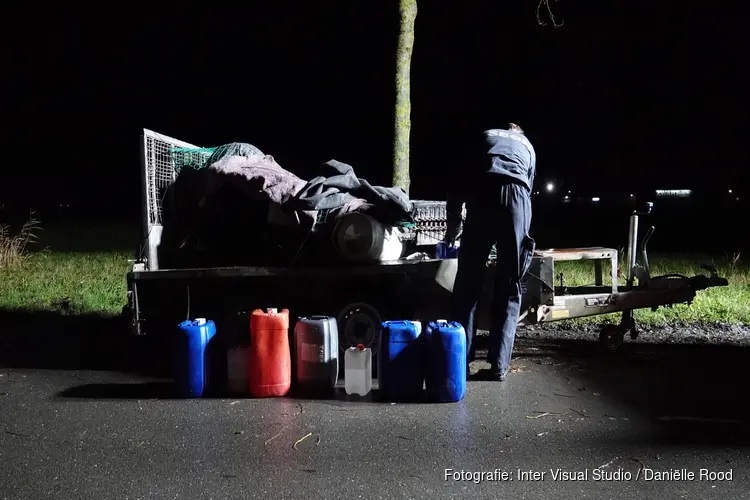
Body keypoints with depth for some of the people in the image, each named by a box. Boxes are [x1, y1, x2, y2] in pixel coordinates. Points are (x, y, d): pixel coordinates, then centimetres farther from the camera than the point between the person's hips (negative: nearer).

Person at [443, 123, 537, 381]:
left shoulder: (486, 136, 34)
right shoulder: (528, 147, 36)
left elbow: (457, 183, 26)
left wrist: (453, 227, 36)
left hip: (481, 194, 0)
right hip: (516, 196, 1)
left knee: (468, 284, 6)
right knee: (509, 287, 7)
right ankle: (499, 364, 5)